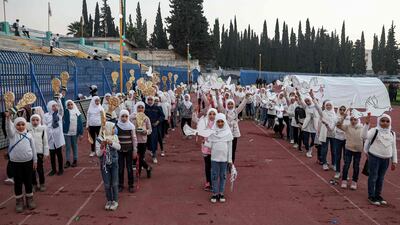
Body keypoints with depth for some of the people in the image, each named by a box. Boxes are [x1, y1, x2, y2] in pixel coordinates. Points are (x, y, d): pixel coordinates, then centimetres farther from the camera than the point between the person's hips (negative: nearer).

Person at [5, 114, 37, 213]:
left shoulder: (29, 135, 2)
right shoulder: (12, 135, -2)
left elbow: (33, 148, 6)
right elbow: (8, 127, -23)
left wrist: (35, 161, 6)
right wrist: (8, 118, -41)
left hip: (28, 161, 1)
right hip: (16, 162, -1)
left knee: (28, 181, 10)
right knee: (18, 182, 6)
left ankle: (29, 199, 24)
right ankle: (19, 201, 18)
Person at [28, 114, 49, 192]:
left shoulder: (42, 129, -5)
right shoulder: (28, 130, -2)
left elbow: (45, 142, -2)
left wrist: (46, 153, -3)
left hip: (39, 152, -2)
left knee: (40, 169, 6)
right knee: (32, 169, 9)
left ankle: (42, 184, 19)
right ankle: (34, 184, 21)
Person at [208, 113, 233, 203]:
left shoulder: (228, 132, -1)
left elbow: (230, 146, 2)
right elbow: (210, 144, 4)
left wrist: (230, 159, 2)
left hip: (224, 158, 0)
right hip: (214, 157, 0)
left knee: (223, 175, 8)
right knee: (214, 176, 4)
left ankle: (221, 193, 19)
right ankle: (214, 193, 14)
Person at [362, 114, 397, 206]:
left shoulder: (392, 133, 9)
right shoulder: (375, 130, -8)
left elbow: (394, 148, 14)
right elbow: (364, 136, -26)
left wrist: (394, 161, 13)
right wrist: (367, 123, -36)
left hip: (386, 159, 5)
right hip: (374, 157, -5)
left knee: (381, 178, 13)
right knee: (373, 177, 1)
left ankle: (378, 195, 26)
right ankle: (371, 196, 12)